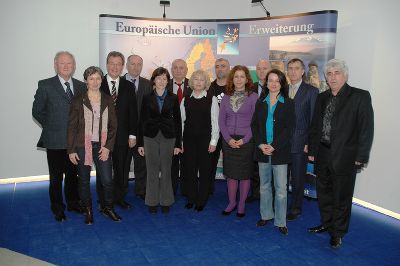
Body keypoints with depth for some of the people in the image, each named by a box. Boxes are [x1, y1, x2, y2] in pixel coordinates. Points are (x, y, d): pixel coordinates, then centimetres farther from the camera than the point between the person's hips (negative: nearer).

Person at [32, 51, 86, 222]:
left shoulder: (81, 86, 6)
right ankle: (57, 208, 25)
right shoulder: (45, 85, -4)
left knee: (73, 174, 16)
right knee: (56, 177, 9)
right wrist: (51, 127, 0)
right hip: (55, 141, -3)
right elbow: (37, 111, 1)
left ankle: (73, 203, 33)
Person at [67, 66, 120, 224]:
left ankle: (107, 207, 24)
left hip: (102, 146, 1)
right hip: (82, 146, -1)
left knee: (107, 180, 0)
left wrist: (108, 147, -4)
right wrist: (71, 150, -4)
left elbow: (113, 126, 5)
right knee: (84, 181, 9)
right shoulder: (78, 100, -1)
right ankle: (88, 210, 28)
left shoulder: (108, 100, 5)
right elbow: (72, 126, 0)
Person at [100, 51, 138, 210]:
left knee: (121, 169, 10)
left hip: (122, 136, 2)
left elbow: (133, 112, 5)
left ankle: (120, 198, 26)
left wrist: (132, 135, 0)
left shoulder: (128, 86, 6)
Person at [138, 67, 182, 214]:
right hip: (150, 137, 0)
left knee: (166, 170, 7)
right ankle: (152, 201, 20)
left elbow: (177, 121, 3)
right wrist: (140, 143, 0)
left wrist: (178, 144, -1)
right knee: (152, 171, 6)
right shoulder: (147, 98, 3)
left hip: (168, 137, 0)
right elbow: (142, 120, 4)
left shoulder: (173, 98, 3)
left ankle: (166, 201, 20)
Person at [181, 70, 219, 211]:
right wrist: (180, 141, 4)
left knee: (205, 171, 4)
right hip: (189, 140, 2)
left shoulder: (212, 100, -1)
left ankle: (201, 201, 18)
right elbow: (182, 121, 8)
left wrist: (213, 141, -7)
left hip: (205, 140, -2)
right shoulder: (185, 100, 7)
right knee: (189, 170, 7)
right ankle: (191, 198, 23)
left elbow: (215, 122, -2)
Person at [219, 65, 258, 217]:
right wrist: (229, 139, -7)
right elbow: (221, 120, 5)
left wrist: (244, 140, -14)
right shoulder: (226, 98, 7)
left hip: (246, 141, -3)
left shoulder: (253, 97, -3)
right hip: (228, 141, 3)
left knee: (245, 174, 5)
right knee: (230, 173, 9)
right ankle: (231, 203, 23)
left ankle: (242, 204, 20)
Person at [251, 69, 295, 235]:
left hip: (280, 152, -3)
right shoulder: (260, 103, 9)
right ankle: (266, 215, 28)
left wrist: (274, 146, -15)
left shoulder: (288, 104, -1)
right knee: (264, 186, 13)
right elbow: (254, 125, 6)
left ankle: (280, 221, 12)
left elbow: (289, 128, -7)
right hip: (262, 150, 4)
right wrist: (261, 144, -9)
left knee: (281, 188, -1)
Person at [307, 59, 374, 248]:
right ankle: (326, 224, 38)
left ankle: (337, 233, 26)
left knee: (341, 197, 8)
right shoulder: (322, 98, 8)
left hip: (345, 157, -5)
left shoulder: (360, 96, -8)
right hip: (322, 154, 5)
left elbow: (366, 129, -11)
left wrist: (361, 157, -13)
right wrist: (312, 150, 8)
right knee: (323, 193, 18)